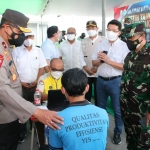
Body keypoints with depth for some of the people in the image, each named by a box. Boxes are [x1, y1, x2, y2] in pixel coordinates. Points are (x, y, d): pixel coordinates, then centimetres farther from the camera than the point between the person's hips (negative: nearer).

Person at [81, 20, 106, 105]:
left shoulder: (103, 40, -1)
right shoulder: (83, 42, 9)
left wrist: (97, 68, -10)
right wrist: (86, 68, -6)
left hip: (99, 73, -2)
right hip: (86, 73, 3)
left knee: (98, 94, 5)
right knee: (87, 94, 9)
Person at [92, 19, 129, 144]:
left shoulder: (123, 46, -8)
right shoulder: (101, 44, 5)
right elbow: (94, 63, 8)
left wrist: (109, 61, -21)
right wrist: (99, 60, -13)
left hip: (115, 81, -4)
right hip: (101, 80, 4)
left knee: (117, 109, 9)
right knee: (101, 107, 19)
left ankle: (117, 133, 28)